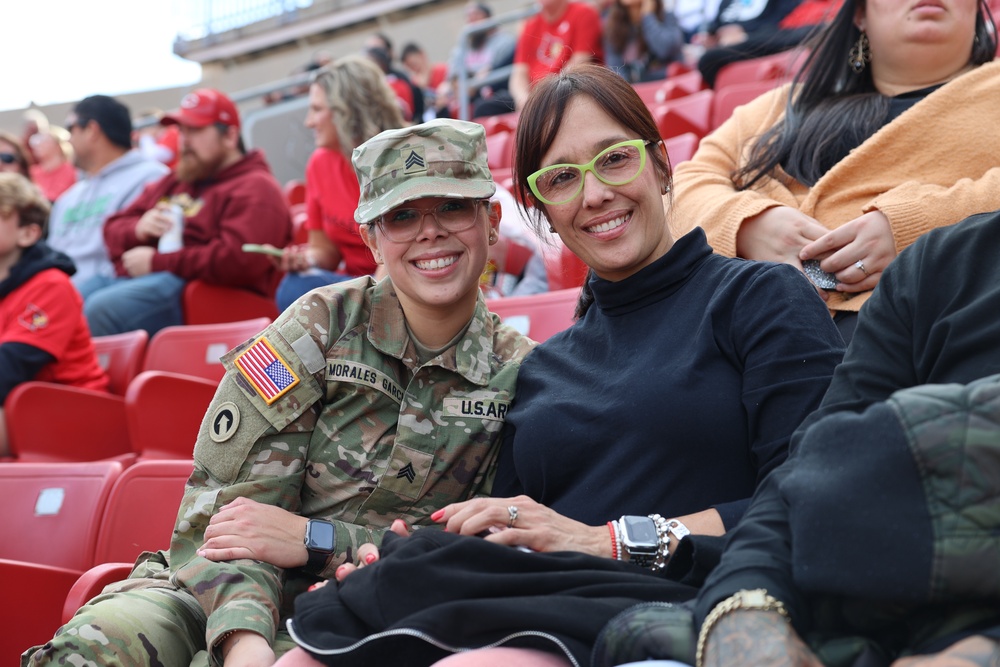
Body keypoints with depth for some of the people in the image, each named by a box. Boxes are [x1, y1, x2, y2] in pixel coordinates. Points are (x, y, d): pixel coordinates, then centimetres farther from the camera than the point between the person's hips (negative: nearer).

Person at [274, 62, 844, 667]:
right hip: (552, 617, 5)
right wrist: (418, 570, -6)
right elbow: (511, 555, 16)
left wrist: (614, 540, -11)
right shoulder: (539, 372, 23)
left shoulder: (762, 298, 7)